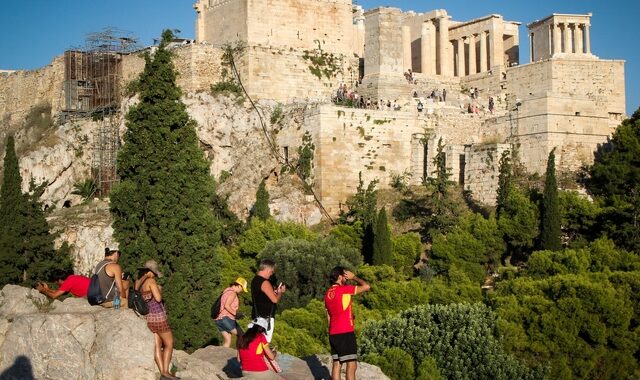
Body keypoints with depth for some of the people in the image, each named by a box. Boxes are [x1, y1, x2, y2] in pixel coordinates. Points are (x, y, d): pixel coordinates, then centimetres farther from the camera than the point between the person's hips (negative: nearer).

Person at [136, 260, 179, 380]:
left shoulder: (137, 283, 10)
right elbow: (158, 298, -19)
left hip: (147, 316, 8)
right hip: (157, 316, -8)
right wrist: (159, 290, 0)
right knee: (169, 344, 2)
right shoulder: (151, 281, -13)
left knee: (157, 346, 7)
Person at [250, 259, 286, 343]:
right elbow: (275, 299, -19)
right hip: (265, 317, -10)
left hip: (257, 315, 10)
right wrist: (281, 292, -1)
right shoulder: (265, 282, -17)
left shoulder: (255, 280, 13)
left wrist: (276, 291, 15)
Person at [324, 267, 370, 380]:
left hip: (333, 333, 8)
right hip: (345, 333, -8)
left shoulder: (328, 293, 13)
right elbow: (366, 286, -13)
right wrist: (354, 277, 1)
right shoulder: (343, 289, -10)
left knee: (337, 364, 8)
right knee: (352, 365, -7)